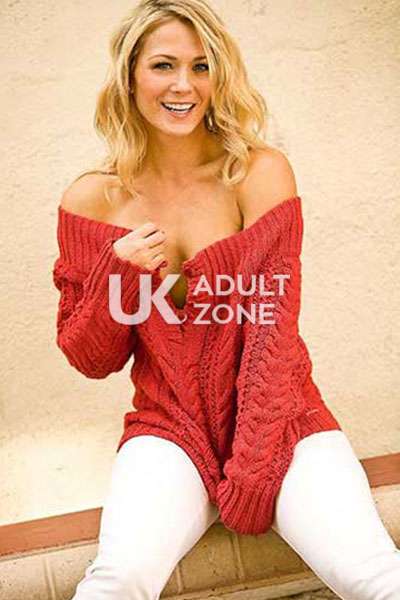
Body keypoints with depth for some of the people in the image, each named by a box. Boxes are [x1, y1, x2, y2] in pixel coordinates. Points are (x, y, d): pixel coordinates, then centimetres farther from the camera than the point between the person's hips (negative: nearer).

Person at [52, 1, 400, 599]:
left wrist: (252, 473, -15)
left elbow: (274, 326, -11)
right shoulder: (93, 201, -1)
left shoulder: (261, 173, -6)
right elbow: (89, 359, 4)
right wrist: (120, 271, -14)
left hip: (277, 416, 0)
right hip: (169, 427, 1)